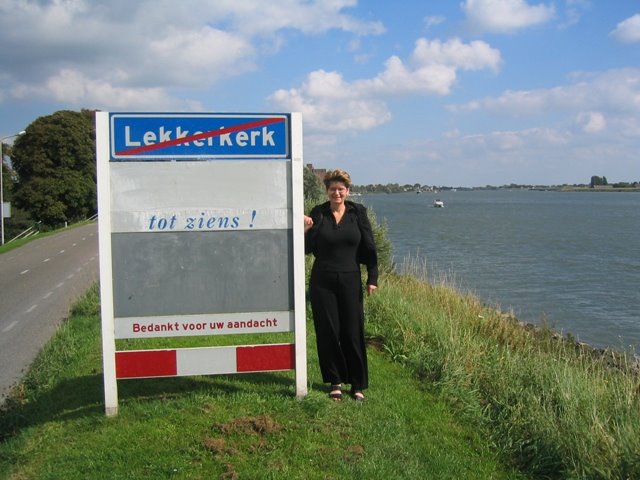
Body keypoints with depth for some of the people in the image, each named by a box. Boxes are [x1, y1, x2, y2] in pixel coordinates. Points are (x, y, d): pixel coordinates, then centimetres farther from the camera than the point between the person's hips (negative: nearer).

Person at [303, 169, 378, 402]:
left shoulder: (358, 212, 1)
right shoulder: (317, 213, 1)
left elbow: (369, 247, 3)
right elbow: (307, 248, 2)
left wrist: (372, 278, -2)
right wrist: (306, 230, -16)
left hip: (350, 280, 0)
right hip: (322, 281, 0)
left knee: (353, 333, 2)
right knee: (328, 332, 5)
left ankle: (358, 385, 14)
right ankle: (335, 382, 19)